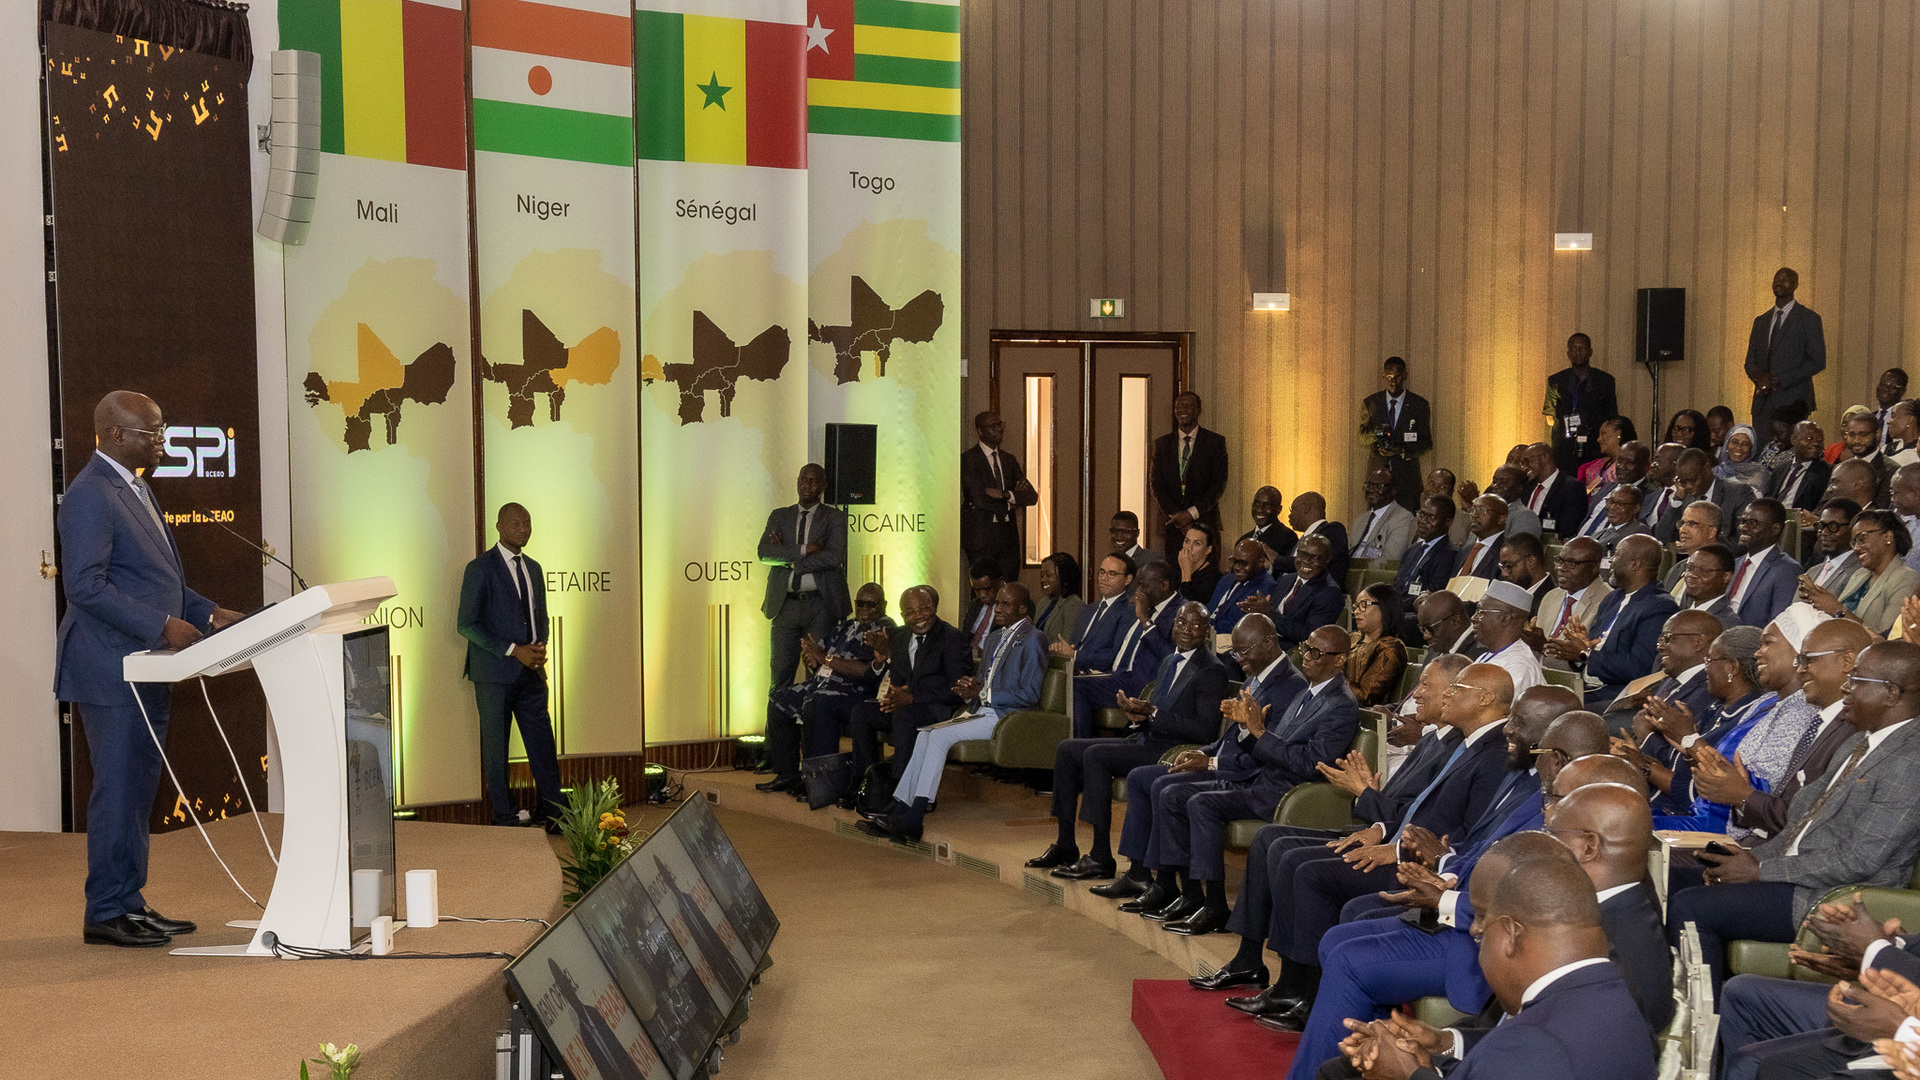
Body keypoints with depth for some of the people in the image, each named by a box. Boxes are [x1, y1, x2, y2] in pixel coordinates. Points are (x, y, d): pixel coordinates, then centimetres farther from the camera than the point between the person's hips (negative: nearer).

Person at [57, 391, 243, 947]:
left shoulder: (134, 488, 18)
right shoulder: (90, 496, -14)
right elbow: (84, 586, -22)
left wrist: (207, 613, 11)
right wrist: (161, 625, -23)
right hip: (111, 669, -10)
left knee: (138, 791, 13)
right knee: (118, 791, -5)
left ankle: (129, 903, 20)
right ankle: (106, 914, 2)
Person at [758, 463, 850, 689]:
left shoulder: (835, 518, 5)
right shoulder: (779, 516, 14)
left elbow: (833, 557, -11)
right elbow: (764, 553, -1)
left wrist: (786, 556, -7)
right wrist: (803, 550, -12)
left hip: (820, 605, -2)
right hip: (786, 604, 2)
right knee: (781, 670, 0)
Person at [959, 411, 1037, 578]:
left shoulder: (1009, 460, 16)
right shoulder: (968, 459, -4)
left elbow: (1032, 496, 8)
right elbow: (979, 499, -15)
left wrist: (1005, 494, -10)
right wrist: (1010, 503, -3)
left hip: (1009, 538, 5)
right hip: (981, 537, -5)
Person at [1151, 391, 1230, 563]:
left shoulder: (1216, 442, 6)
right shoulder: (1162, 444, 12)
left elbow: (1220, 484, -1)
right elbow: (1157, 485, 6)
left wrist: (1192, 513, -11)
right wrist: (1177, 517, -8)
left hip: (1205, 522, -1)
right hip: (1172, 526, 2)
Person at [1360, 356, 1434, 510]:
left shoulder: (1420, 405, 4)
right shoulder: (1370, 403, 8)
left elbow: (1426, 442, 5)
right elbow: (1362, 434, 14)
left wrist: (1402, 450, -14)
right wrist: (1375, 434, -10)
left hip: (1407, 477, -1)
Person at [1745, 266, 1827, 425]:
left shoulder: (1808, 318, 3)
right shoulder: (1761, 321, 19)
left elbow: (1818, 361, -4)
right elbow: (1750, 361, 18)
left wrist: (1780, 381, -11)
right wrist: (1759, 376, -7)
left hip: (1793, 402, -4)